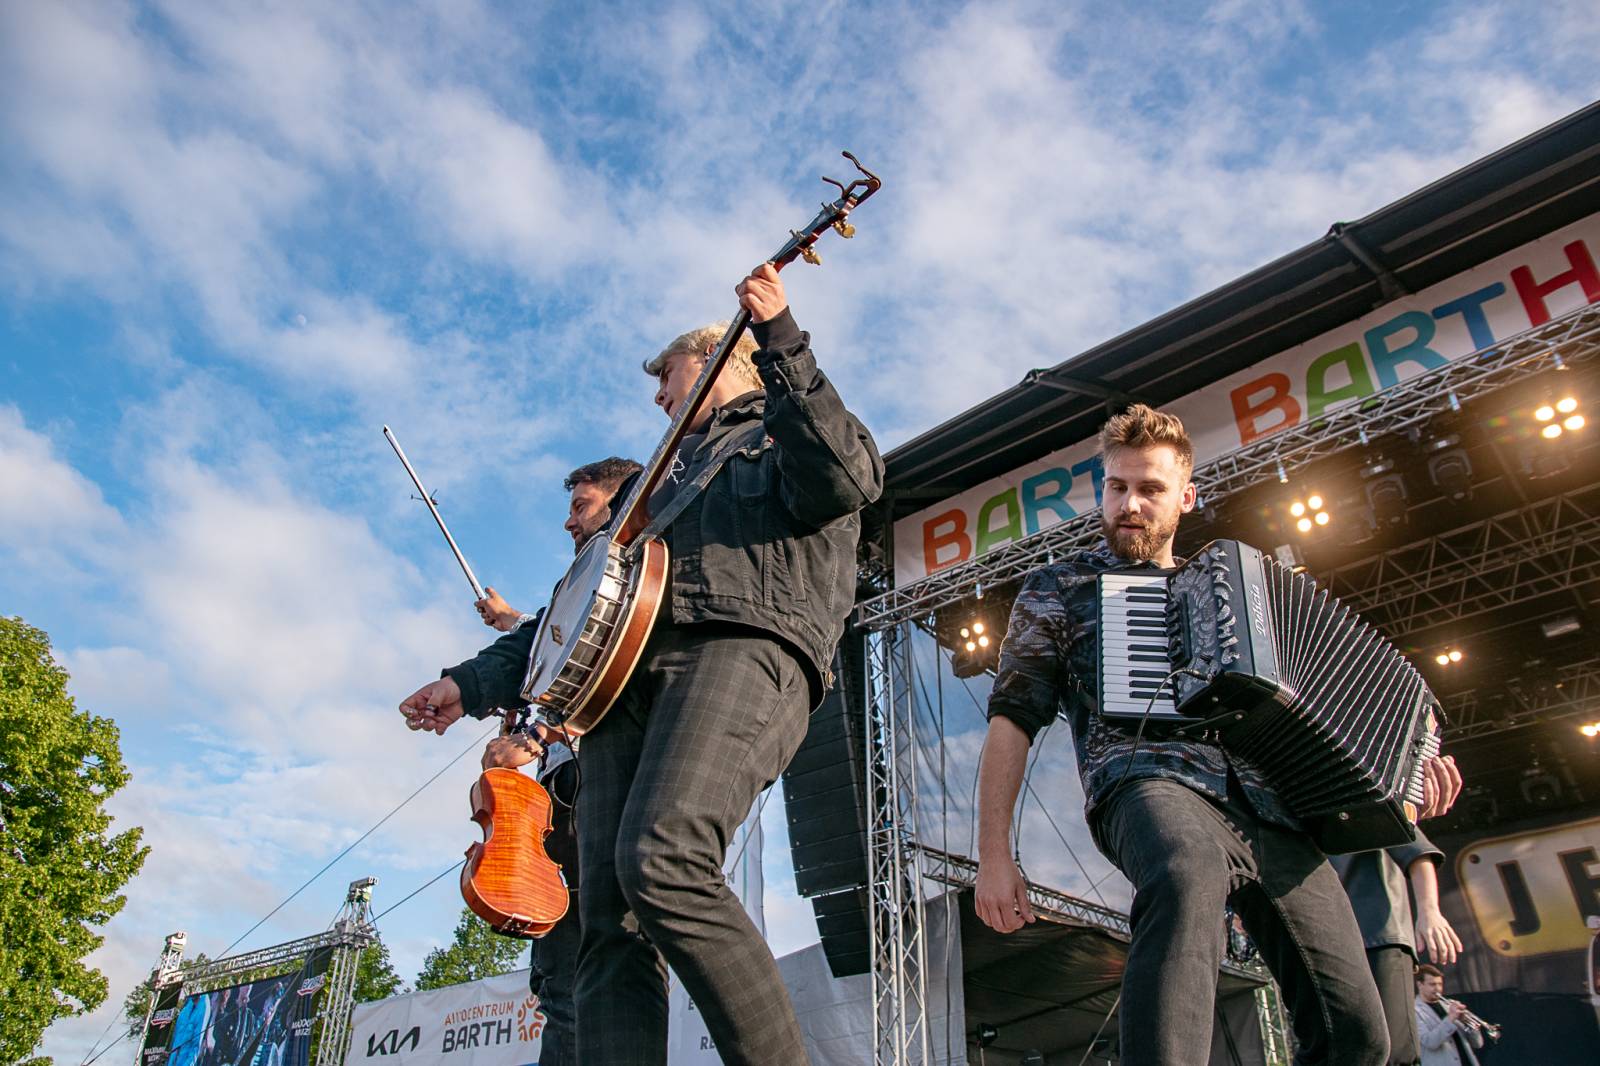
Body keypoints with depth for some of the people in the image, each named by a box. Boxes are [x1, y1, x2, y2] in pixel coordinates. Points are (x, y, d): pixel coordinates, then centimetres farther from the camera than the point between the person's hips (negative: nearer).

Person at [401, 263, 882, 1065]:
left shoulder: (781, 431, 21)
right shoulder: (667, 474, 38)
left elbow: (847, 482, -6)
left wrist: (781, 345, -10)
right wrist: (473, 683, 30)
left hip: (746, 646, -6)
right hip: (624, 667, 7)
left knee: (660, 862, -31)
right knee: (610, 928, -10)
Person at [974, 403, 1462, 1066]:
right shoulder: (1059, 589, 17)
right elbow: (1013, 718, 9)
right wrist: (994, 855, -2)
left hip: (1270, 808, 5)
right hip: (1150, 785, -5)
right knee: (1188, 876, -41)